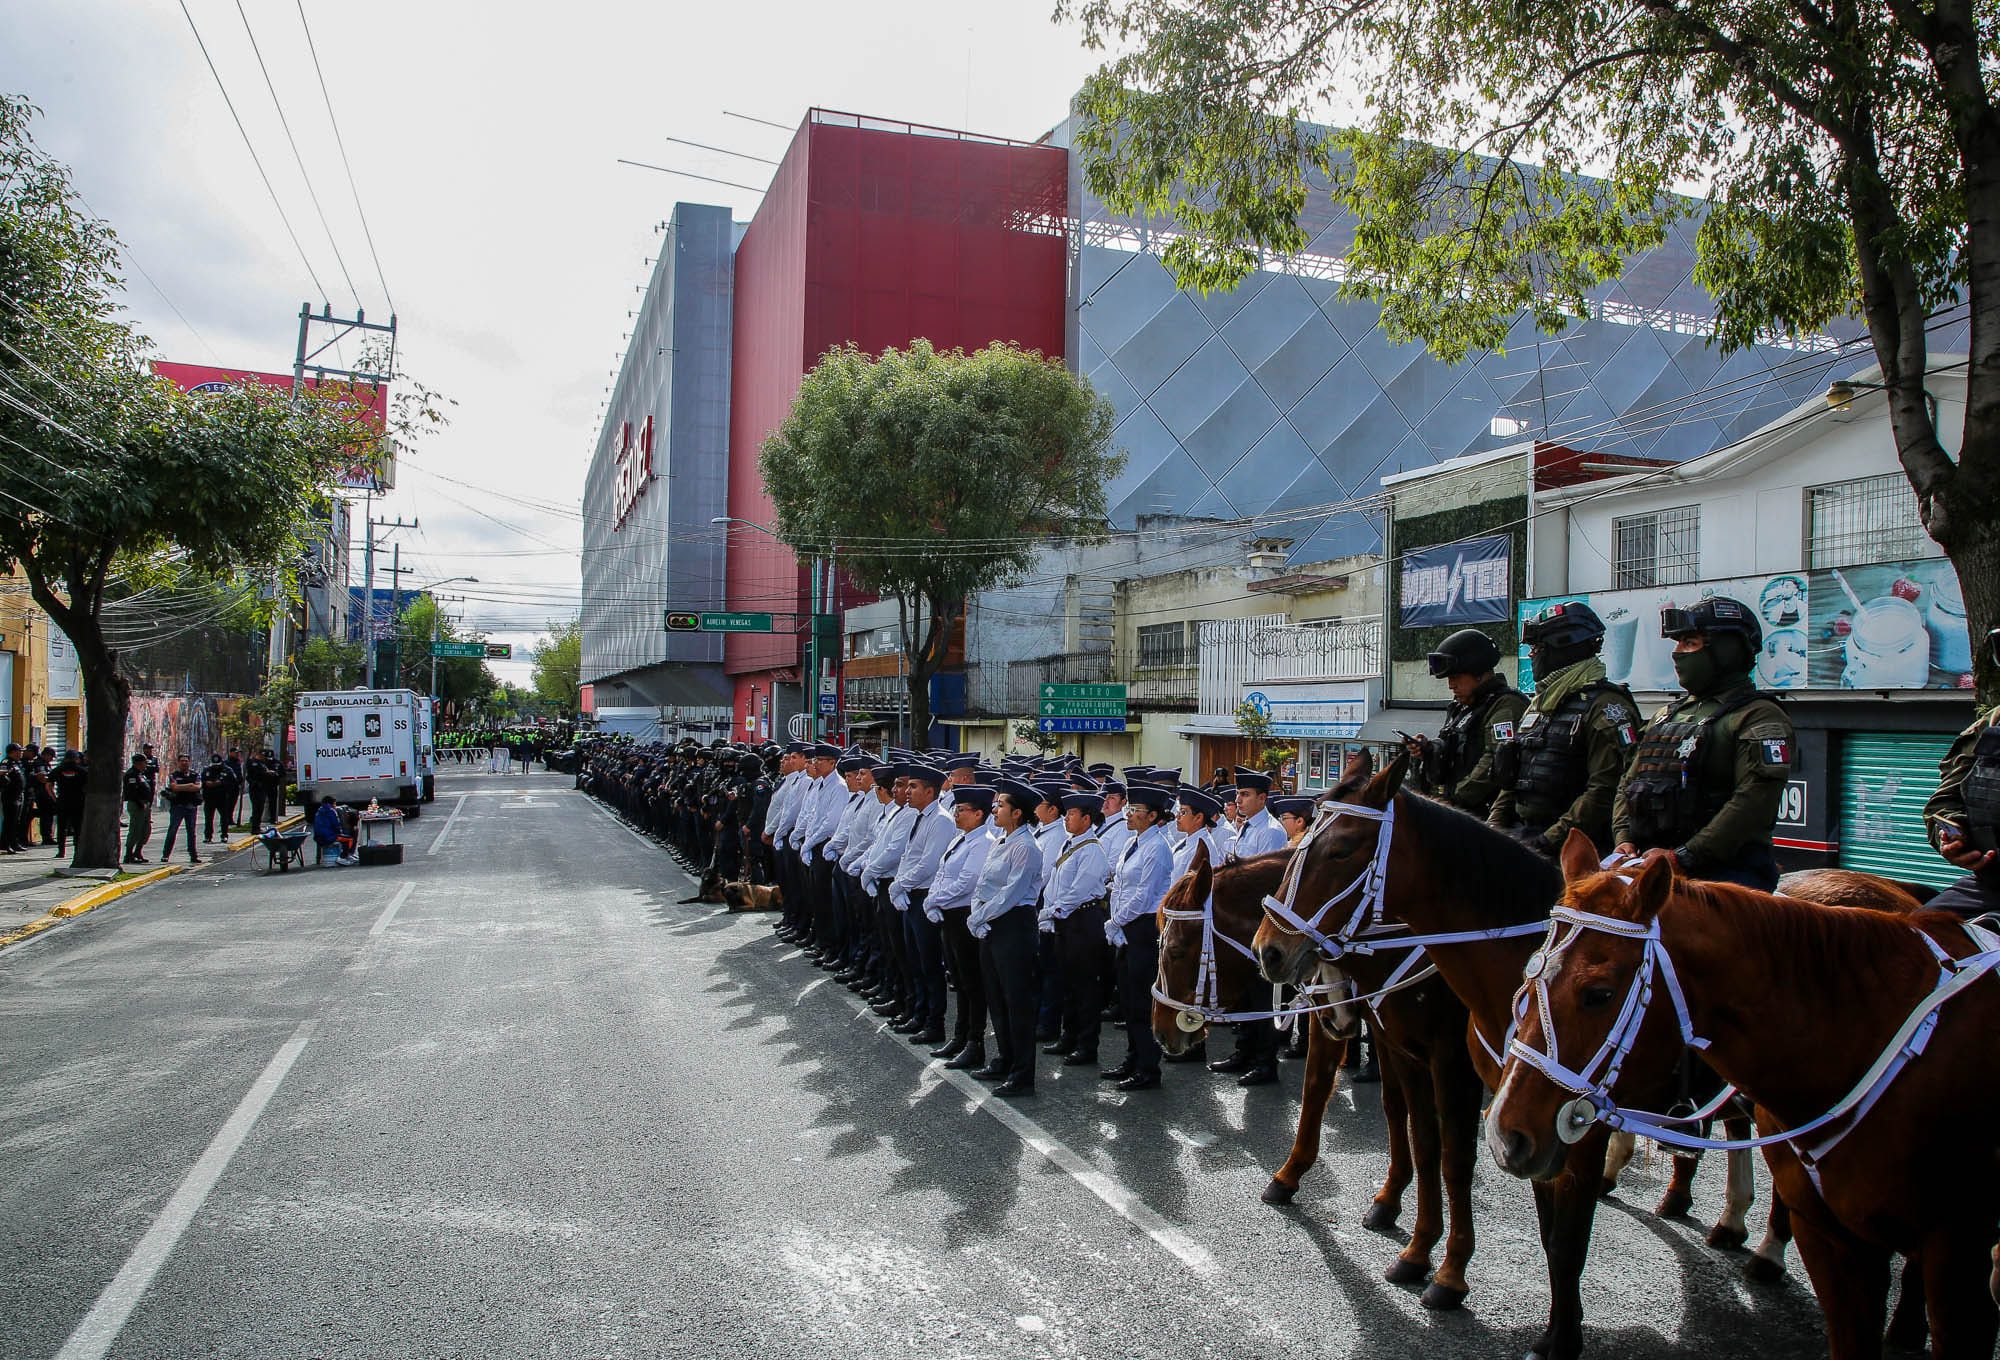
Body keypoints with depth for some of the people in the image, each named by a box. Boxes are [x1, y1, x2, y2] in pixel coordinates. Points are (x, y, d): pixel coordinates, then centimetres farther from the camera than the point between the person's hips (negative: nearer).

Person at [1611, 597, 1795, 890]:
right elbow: (1629, 784, 22)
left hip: (1725, 874, -6)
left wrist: (1684, 856, -20)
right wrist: (1625, 839, 3)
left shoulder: (1759, 718, -3)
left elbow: (1754, 802, -16)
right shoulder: (1666, 715, 22)